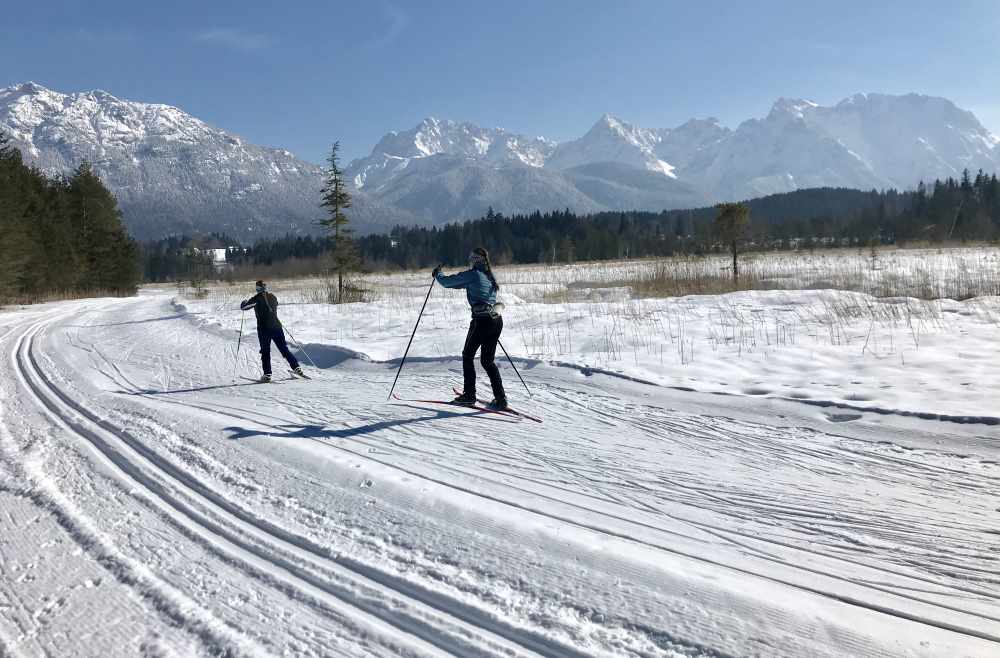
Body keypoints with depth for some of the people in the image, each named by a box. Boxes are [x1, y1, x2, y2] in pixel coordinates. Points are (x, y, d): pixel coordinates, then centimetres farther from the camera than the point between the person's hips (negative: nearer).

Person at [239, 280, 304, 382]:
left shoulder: (257, 298, -6)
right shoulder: (273, 297, 8)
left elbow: (243, 307, 2)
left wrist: (245, 302, 23)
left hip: (264, 329, -4)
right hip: (277, 327, 4)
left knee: (265, 352, 4)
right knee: (284, 349, 10)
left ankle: (267, 374, -1)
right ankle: (297, 368, 3)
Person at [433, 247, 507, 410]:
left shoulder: (472, 274, -5)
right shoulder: (490, 275, 15)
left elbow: (446, 282, 1)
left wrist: (437, 274, 20)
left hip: (481, 321, -6)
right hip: (497, 320, 6)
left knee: (468, 356, 13)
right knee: (487, 360, 14)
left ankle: (469, 395, 15)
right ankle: (500, 398, 7)